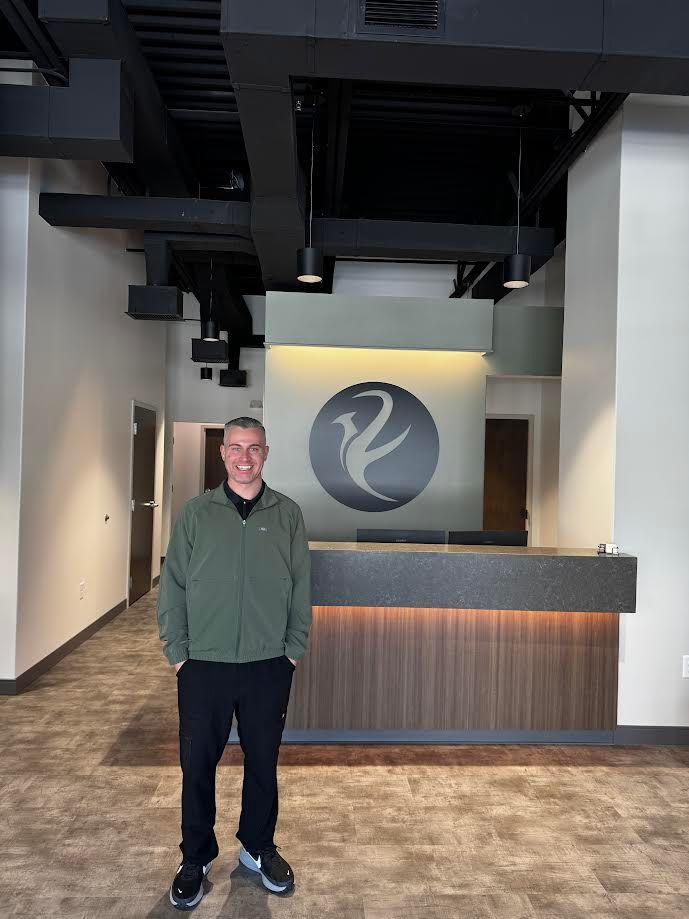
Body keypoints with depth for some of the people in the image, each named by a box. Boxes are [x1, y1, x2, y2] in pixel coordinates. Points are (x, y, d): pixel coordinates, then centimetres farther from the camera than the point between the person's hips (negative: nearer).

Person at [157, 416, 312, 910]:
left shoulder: (288, 514, 1)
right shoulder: (195, 513, 0)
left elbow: (301, 588, 2)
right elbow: (173, 586, 1)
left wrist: (294, 650, -1)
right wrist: (178, 651, -4)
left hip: (269, 666, 1)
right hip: (203, 665, 0)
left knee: (263, 762, 14)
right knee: (198, 765, 10)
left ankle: (259, 848, 36)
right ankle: (195, 860, 31)